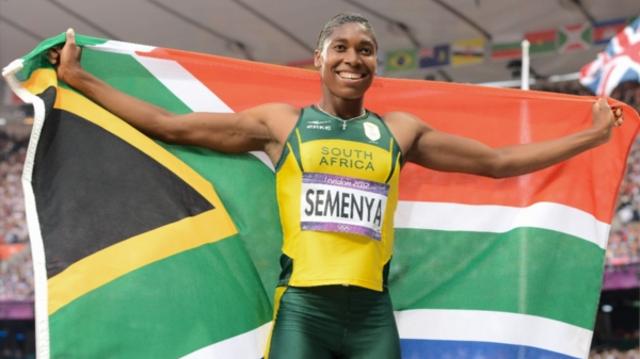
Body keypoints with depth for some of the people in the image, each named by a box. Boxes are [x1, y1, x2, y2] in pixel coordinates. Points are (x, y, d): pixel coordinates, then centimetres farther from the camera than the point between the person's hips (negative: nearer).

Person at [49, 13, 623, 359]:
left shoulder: (400, 131, 17)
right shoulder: (280, 122, 10)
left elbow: (499, 161, 24)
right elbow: (169, 126, 12)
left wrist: (591, 136, 26)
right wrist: (80, 80, 12)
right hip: (302, 309, -3)